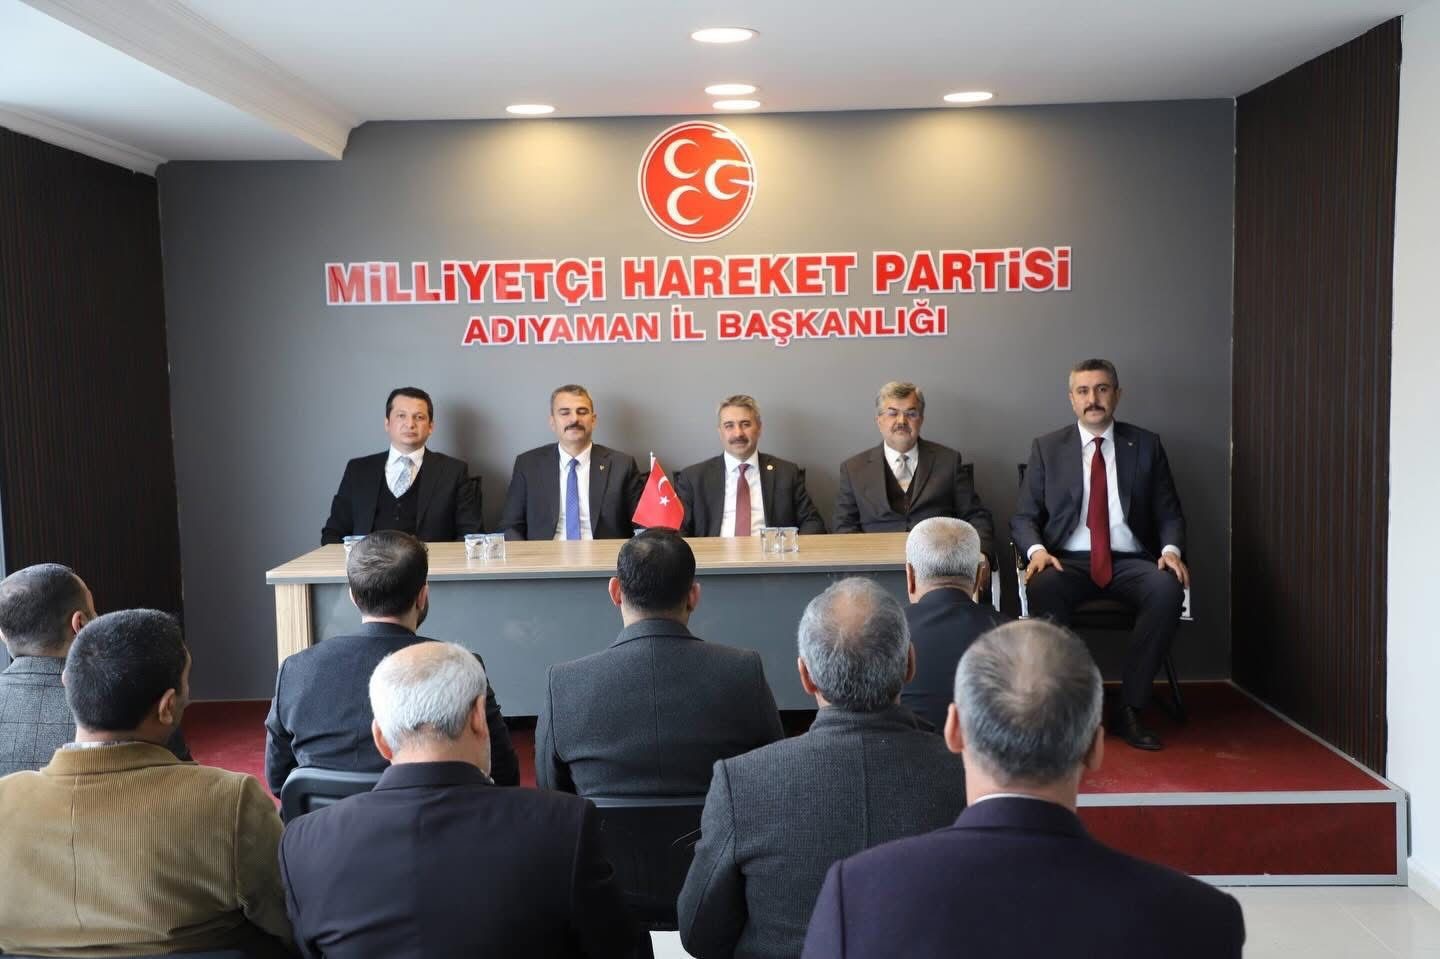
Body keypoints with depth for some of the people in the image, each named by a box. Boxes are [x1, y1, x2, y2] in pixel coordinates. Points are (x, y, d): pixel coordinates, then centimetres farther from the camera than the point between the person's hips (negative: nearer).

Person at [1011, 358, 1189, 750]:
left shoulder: (1146, 445, 12)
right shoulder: (1047, 448, 11)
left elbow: (1169, 513, 11)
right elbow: (1023, 516, 7)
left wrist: (1171, 549, -11)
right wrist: (1037, 549, -15)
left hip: (1130, 562, 1)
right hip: (1068, 561, -1)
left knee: (1168, 589, -32)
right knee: (1042, 587, -35)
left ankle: (1130, 709, -22)